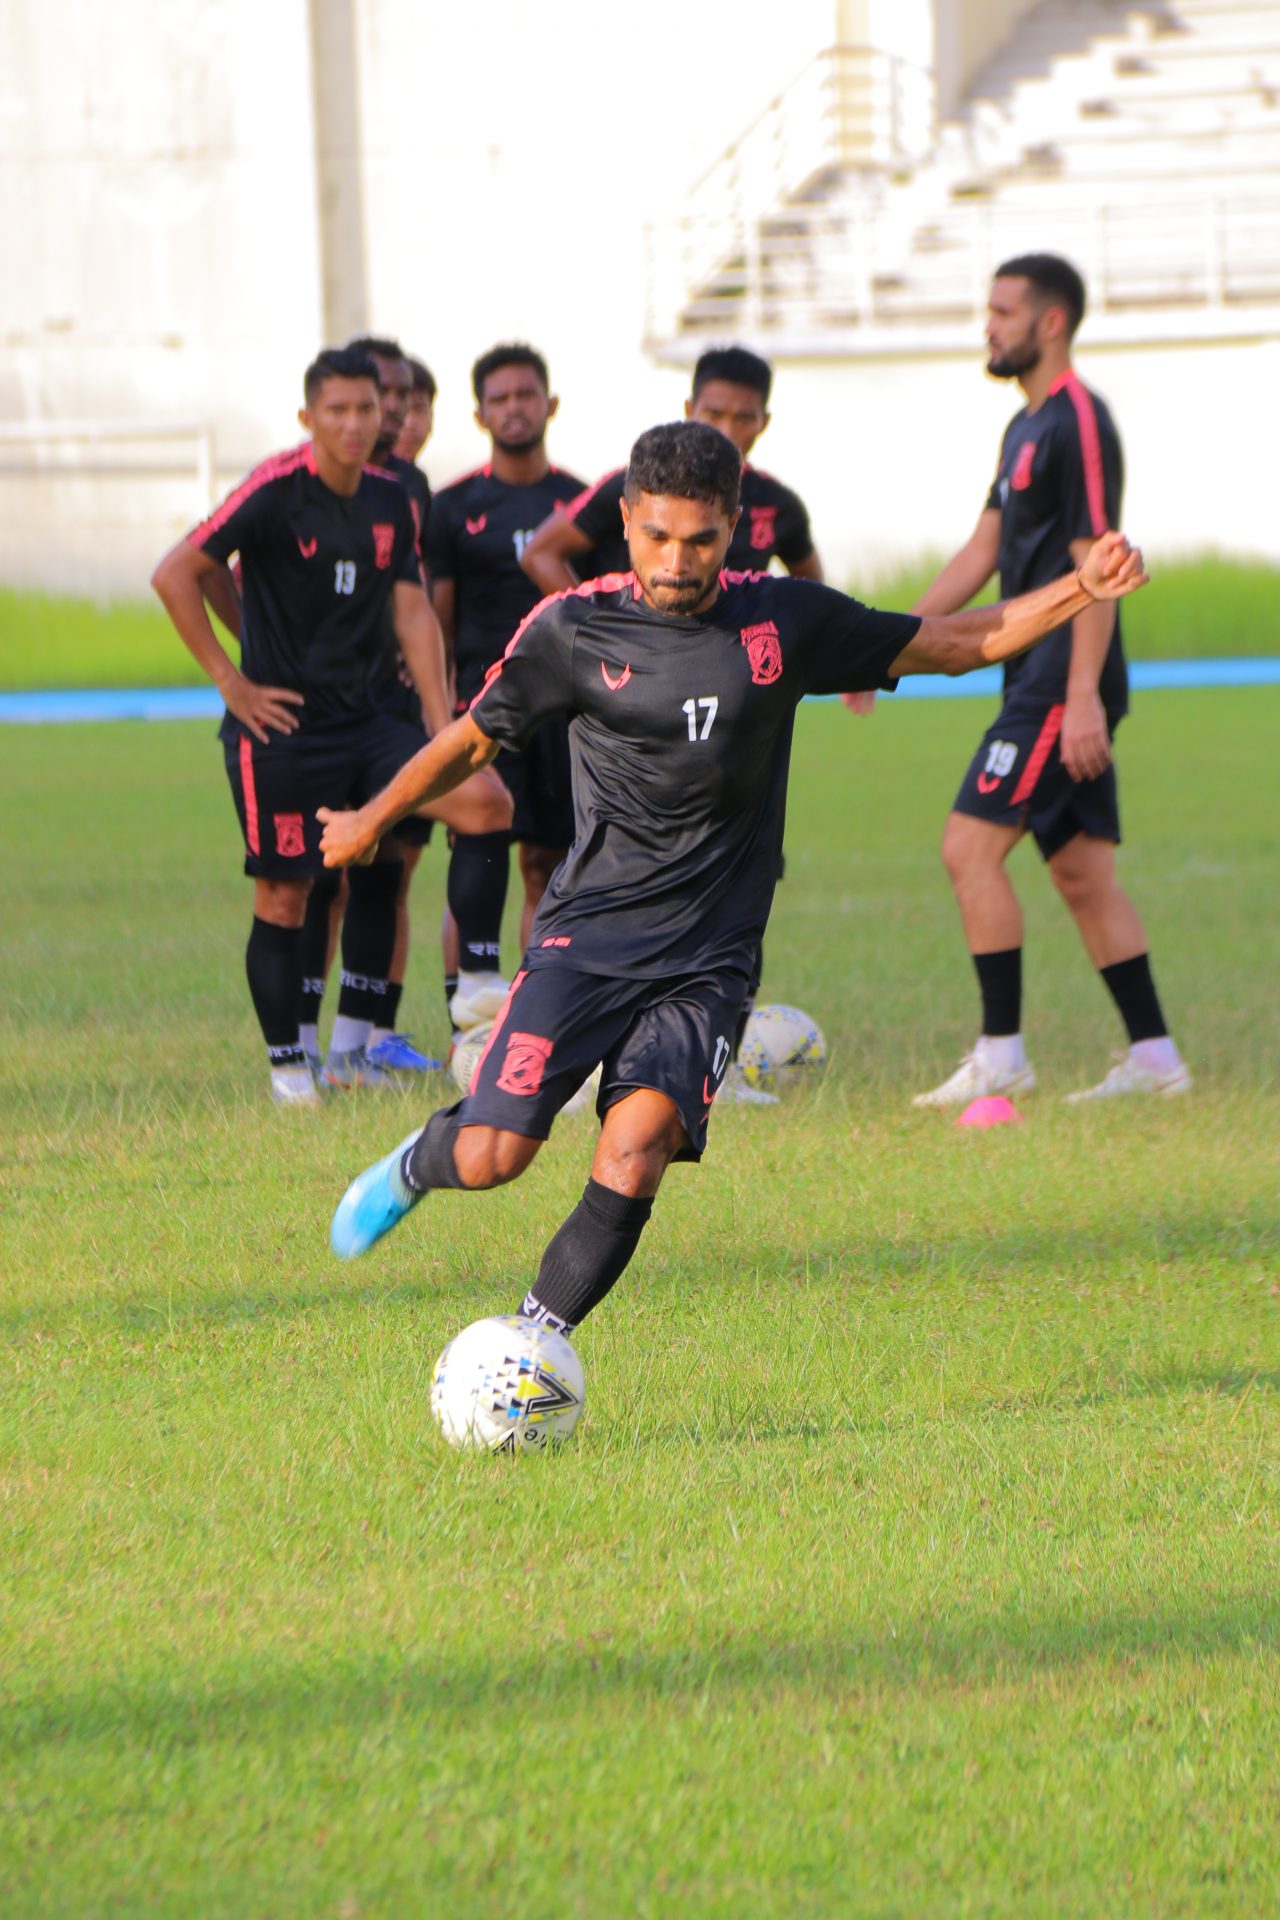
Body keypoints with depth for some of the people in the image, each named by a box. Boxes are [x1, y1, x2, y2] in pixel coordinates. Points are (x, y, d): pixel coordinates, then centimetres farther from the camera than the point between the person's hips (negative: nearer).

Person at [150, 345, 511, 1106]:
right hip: (279, 723, -6)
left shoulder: (391, 501, 8)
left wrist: (443, 731, -1)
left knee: (488, 805, -9)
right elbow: (176, 575, -12)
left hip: (361, 719, 6)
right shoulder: (276, 490, -10)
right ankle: (288, 1065, 12)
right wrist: (232, 683, -11)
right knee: (284, 897, -3)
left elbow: (413, 611, 8)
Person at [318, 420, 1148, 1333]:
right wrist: (371, 821, 25)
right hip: (588, 934, 0)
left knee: (634, 1158, -20)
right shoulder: (574, 629, -3)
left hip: (705, 963, 1)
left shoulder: (786, 620, 1)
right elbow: (474, 740, 14)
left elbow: (955, 644, 10)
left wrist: (1080, 591, -2)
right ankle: (418, 1164, 26)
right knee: (491, 1157, -11)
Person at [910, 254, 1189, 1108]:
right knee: (1082, 871, 9)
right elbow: (983, 551, 21)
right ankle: (1154, 1055, 10)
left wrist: (1083, 697, -23)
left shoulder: (1079, 423, -14)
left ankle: (1001, 1055, -8)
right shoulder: (1027, 427, 17)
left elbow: (1097, 565, -19)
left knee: (972, 848, -11)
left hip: (1063, 684, -10)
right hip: (1043, 682, 10)